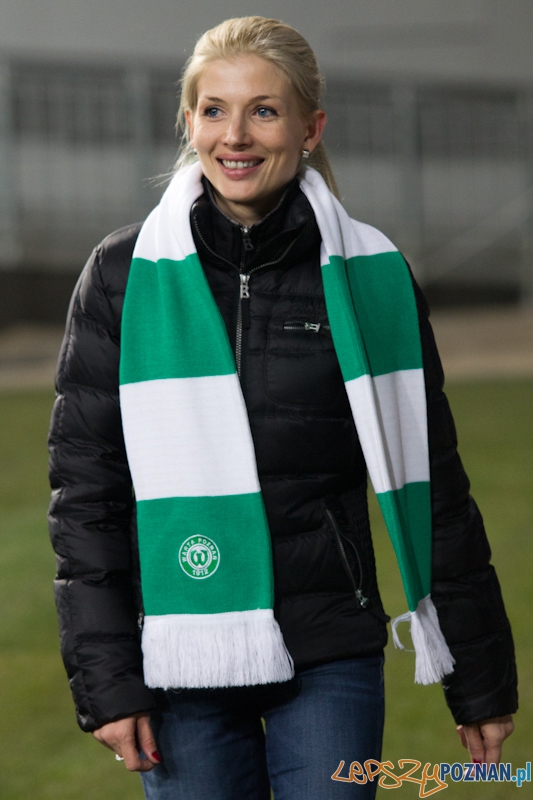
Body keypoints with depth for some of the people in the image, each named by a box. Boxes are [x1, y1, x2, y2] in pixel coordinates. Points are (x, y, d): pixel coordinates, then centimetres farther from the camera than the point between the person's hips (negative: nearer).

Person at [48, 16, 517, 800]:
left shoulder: (371, 275, 2)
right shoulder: (125, 277, 1)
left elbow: (430, 484, 8)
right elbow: (85, 486, 2)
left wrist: (480, 676, 9)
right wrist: (103, 680, -4)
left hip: (332, 657, 0)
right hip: (185, 666, 0)